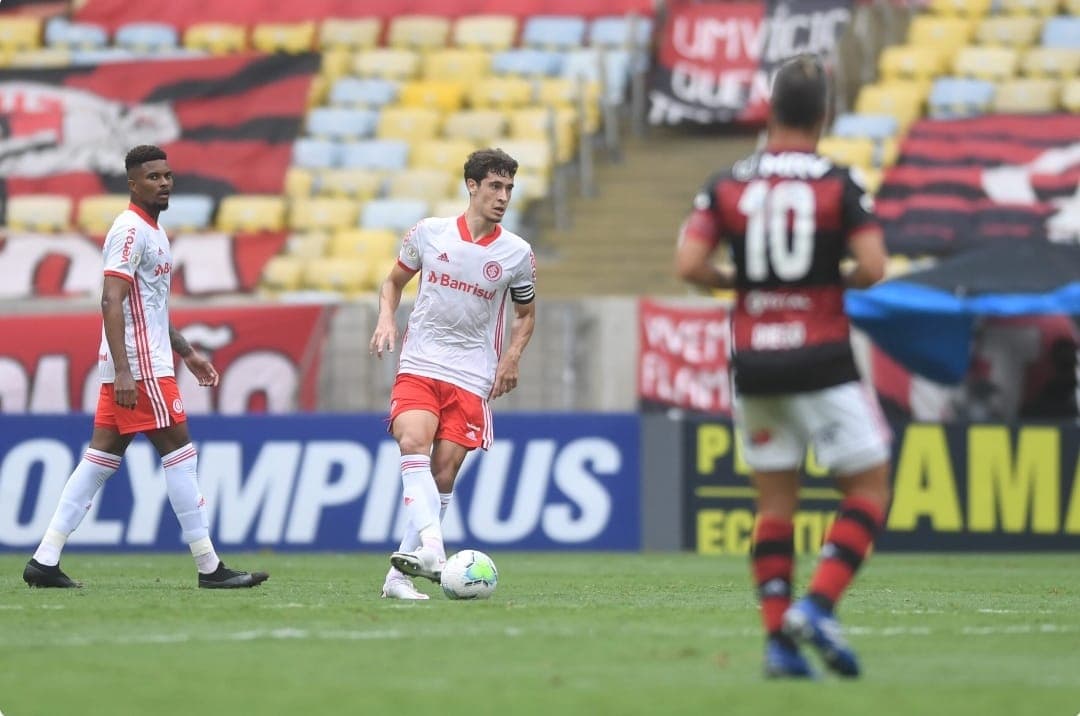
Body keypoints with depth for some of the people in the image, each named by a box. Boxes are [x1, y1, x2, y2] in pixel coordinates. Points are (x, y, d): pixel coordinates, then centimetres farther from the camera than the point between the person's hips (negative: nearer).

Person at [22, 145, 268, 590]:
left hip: (128, 369, 10)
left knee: (101, 459, 6)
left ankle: (45, 560, 4)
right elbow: (111, 303, -20)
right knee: (179, 453, -6)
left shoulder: (152, 231, 19)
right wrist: (123, 371, -27)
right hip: (140, 368, -10)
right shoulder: (131, 231, -12)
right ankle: (209, 567, -2)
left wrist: (187, 353, 28)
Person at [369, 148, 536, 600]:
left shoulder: (517, 254, 1)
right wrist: (386, 318, -2)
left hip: (472, 376, 1)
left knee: (443, 473, -3)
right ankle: (432, 549, -42)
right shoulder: (429, 233, 1)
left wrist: (512, 355, -1)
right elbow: (394, 280, 17)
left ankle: (401, 572, 4)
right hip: (419, 364, -1)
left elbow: (526, 313, 16)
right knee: (413, 444, -26)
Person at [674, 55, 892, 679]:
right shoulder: (839, 184, -5)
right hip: (822, 363, -4)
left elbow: (690, 264, -7)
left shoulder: (727, 185, 3)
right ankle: (817, 606, -11)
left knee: (775, 504, 11)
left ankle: (778, 639, 3)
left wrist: (739, 280, 11)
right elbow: (873, 267, -13)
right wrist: (839, 280, 8)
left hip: (754, 366, 4)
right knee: (870, 488, 6)